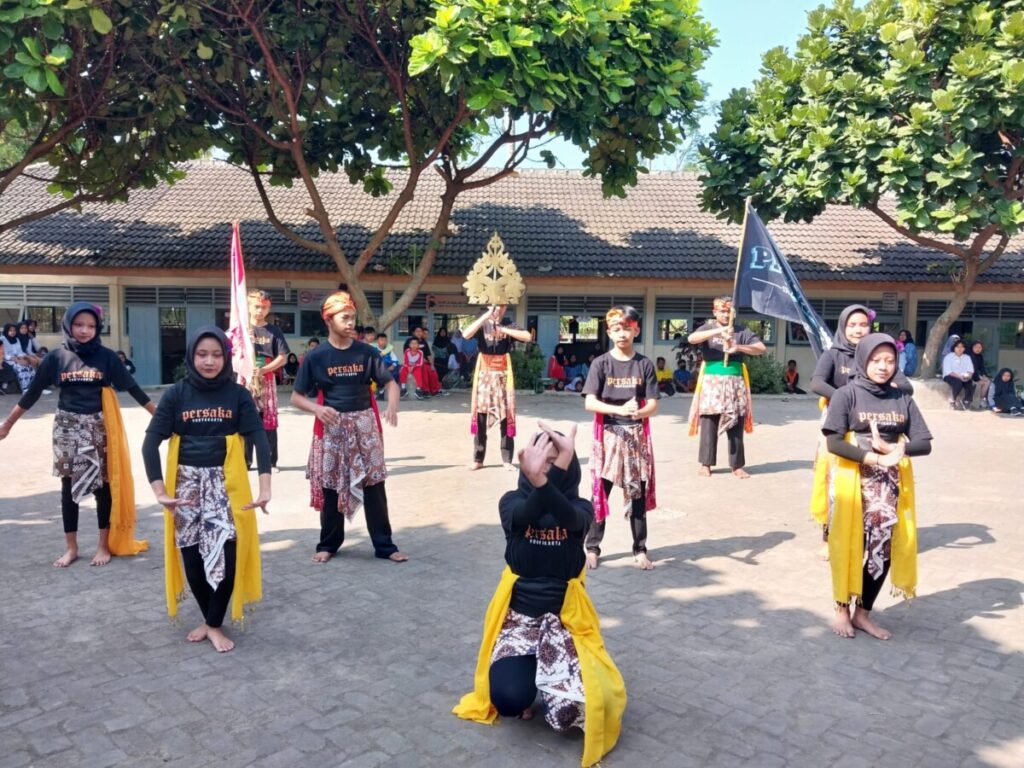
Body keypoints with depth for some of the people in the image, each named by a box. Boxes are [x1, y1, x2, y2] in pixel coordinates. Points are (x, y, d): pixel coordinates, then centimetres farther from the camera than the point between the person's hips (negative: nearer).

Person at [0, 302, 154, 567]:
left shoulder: (106, 356, -2)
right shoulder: (56, 356, 0)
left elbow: (131, 387, -2)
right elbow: (33, 392, 5)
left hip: (98, 426, -1)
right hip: (67, 426, 1)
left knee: (103, 484, 4)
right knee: (69, 485, 8)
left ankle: (104, 545, 17)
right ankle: (71, 547, 20)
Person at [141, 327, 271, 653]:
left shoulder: (238, 393, -1)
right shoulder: (176, 393, -1)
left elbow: (260, 439, -9)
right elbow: (150, 442, -5)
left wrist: (265, 487, -21)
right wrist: (159, 490, -16)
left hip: (225, 483, -1)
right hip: (187, 483, 1)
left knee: (225, 554, -8)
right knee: (192, 557, 5)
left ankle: (214, 624, 13)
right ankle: (209, 619, 28)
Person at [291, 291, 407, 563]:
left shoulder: (367, 352, 0)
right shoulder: (316, 356, -3)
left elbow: (389, 382, 0)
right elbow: (296, 397, 0)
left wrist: (392, 403, -23)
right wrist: (316, 408, -21)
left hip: (364, 425, 1)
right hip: (331, 427, 0)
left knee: (373, 484, 1)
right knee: (329, 487, 8)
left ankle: (384, 545, 11)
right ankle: (328, 544, 25)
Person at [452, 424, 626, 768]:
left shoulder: (581, 507, -4)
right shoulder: (512, 501, -3)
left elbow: (571, 519, -31)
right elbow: (522, 518, -28)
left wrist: (543, 481, -52)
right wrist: (534, 480, -51)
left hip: (564, 617, 0)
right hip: (518, 613, 0)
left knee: (571, 708, -22)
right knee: (509, 698, -24)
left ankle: (546, 671, 15)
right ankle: (526, 672, 14)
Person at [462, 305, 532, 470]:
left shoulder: (509, 325, 5)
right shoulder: (482, 325, 3)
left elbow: (527, 337, -12)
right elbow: (466, 335, -18)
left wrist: (504, 329, -18)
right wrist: (486, 316, -21)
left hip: (503, 375, 0)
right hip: (484, 374, 0)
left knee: (506, 416, 0)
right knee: (480, 414, 0)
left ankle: (507, 459, 6)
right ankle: (478, 459, 7)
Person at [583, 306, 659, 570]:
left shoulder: (644, 364, 1)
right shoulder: (601, 364, -2)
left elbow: (653, 404, -3)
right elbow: (590, 402, -11)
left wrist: (639, 412, -26)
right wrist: (620, 409, -26)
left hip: (637, 435, 1)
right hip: (608, 434, -1)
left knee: (638, 493, 7)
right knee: (600, 492, 3)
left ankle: (640, 550, 17)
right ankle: (592, 548, 14)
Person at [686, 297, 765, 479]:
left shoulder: (741, 331, 8)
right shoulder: (708, 328, 6)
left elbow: (761, 348, -1)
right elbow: (691, 339, -15)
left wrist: (738, 347, -17)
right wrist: (717, 331, -27)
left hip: (735, 383, 1)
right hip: (711, 383, -1)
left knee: (736, 426, 2)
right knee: (708, 425, 0)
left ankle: (737, 465, 10)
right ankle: (706, 464, 9)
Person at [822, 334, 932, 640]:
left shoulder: (902, 399, 6)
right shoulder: (847, 394, -6)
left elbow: (924, 443, 2)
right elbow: (834, 443, -14)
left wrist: (892, 449, -17)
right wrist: (876, 459, -21)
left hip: (890, 484, 4)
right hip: (854, 480, -4)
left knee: (883, 547, 4)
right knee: (849, 545, 3)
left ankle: (862, 612, 21)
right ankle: (842, 609, 21)